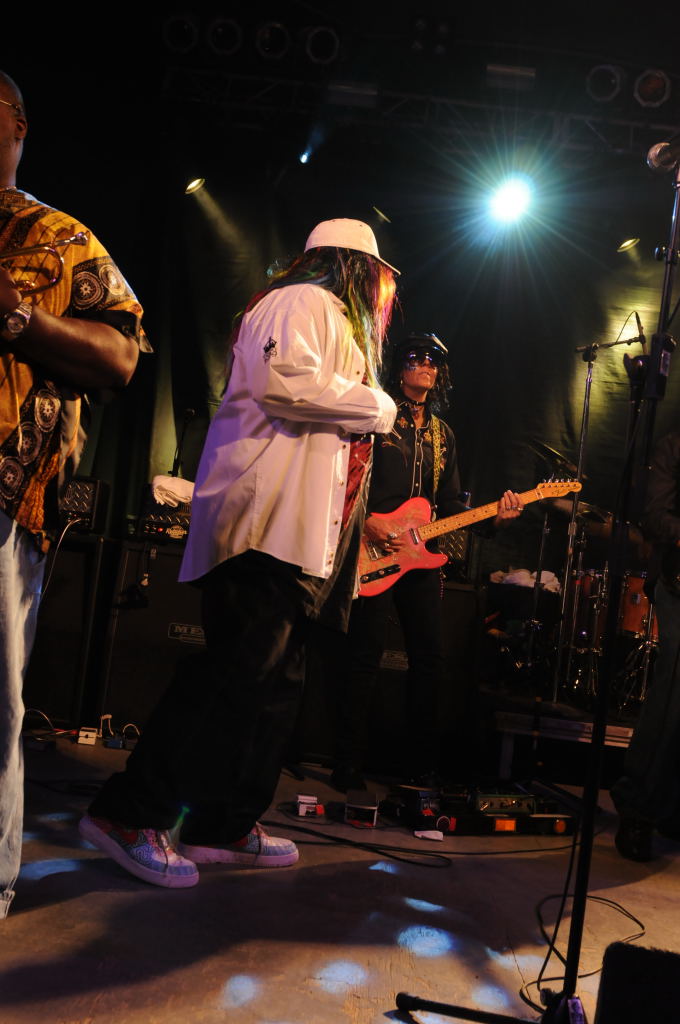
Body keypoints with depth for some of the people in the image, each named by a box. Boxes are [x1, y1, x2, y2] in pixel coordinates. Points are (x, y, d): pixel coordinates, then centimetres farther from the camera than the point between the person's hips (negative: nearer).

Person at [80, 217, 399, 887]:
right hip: (267, 523, -11)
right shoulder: (303, 303, -1)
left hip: (303, 534, 11)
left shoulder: (336, 323, 31)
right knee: (242, 669, -17)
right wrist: (374, 406, -7)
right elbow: (281, 380, -20)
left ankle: (226, 826, 12)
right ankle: (130, 814, -13)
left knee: (275, 679, 7)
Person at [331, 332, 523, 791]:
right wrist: (366, 521, -18)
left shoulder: (444, 434, 19)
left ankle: (421, 765, 16)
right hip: (374, 549, -6)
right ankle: (349, 766, 3)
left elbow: (450, 504, 18)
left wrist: (494, 514, 3)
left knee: (431, 657, 5)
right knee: (366, 658, -6)